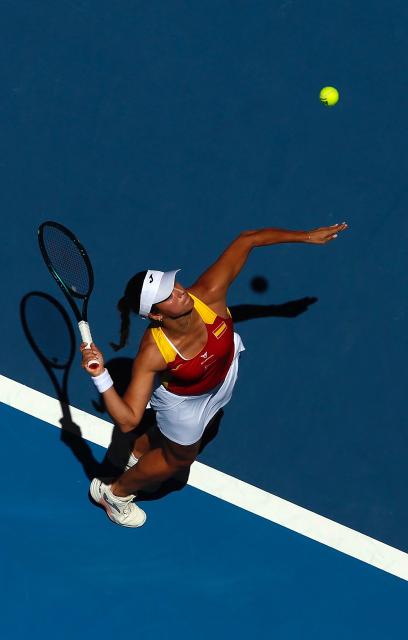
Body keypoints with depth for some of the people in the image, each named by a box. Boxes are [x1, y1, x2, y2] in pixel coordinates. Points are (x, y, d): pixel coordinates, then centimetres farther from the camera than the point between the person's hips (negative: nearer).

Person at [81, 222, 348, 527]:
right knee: (180, 458, 22)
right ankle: (113, 492, 49)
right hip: (184, 400, -5)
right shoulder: (153, 353, -46)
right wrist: (100, 376, -59)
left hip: (225, 370, 5)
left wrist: (306, 236, -24)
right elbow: (128, 421, -46)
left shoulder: (209, 295, -42)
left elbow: (245, 240, -30)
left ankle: (139, 451, 68)